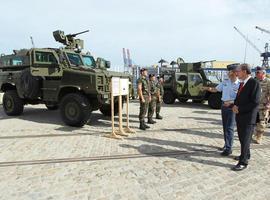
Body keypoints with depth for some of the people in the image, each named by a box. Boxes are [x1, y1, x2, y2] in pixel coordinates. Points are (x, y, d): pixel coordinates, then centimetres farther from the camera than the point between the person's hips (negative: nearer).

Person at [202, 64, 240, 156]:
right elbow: (216, 89, 11)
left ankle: (228, 148, 3)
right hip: (224, 106, 7)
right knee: (225, 127, 15)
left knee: (229, 128, -6)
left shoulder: (239, 84, -14)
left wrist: (231, 102, -25)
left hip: (232, 107, -6)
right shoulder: (225, 81, 5)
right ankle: (227, 144, 30)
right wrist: (208, 88, -7)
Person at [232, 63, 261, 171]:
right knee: (242, 138, 19)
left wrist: (239, 109, -16)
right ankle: (246, 154, 37)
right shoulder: (242, 83, 11)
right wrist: (235, 105, -2)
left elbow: (255, 102, -21)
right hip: (240, 115, 8)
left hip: (248, 117, -8)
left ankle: (243, 162, 9)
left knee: (245, 139, 0)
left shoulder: (254, 83, -15)